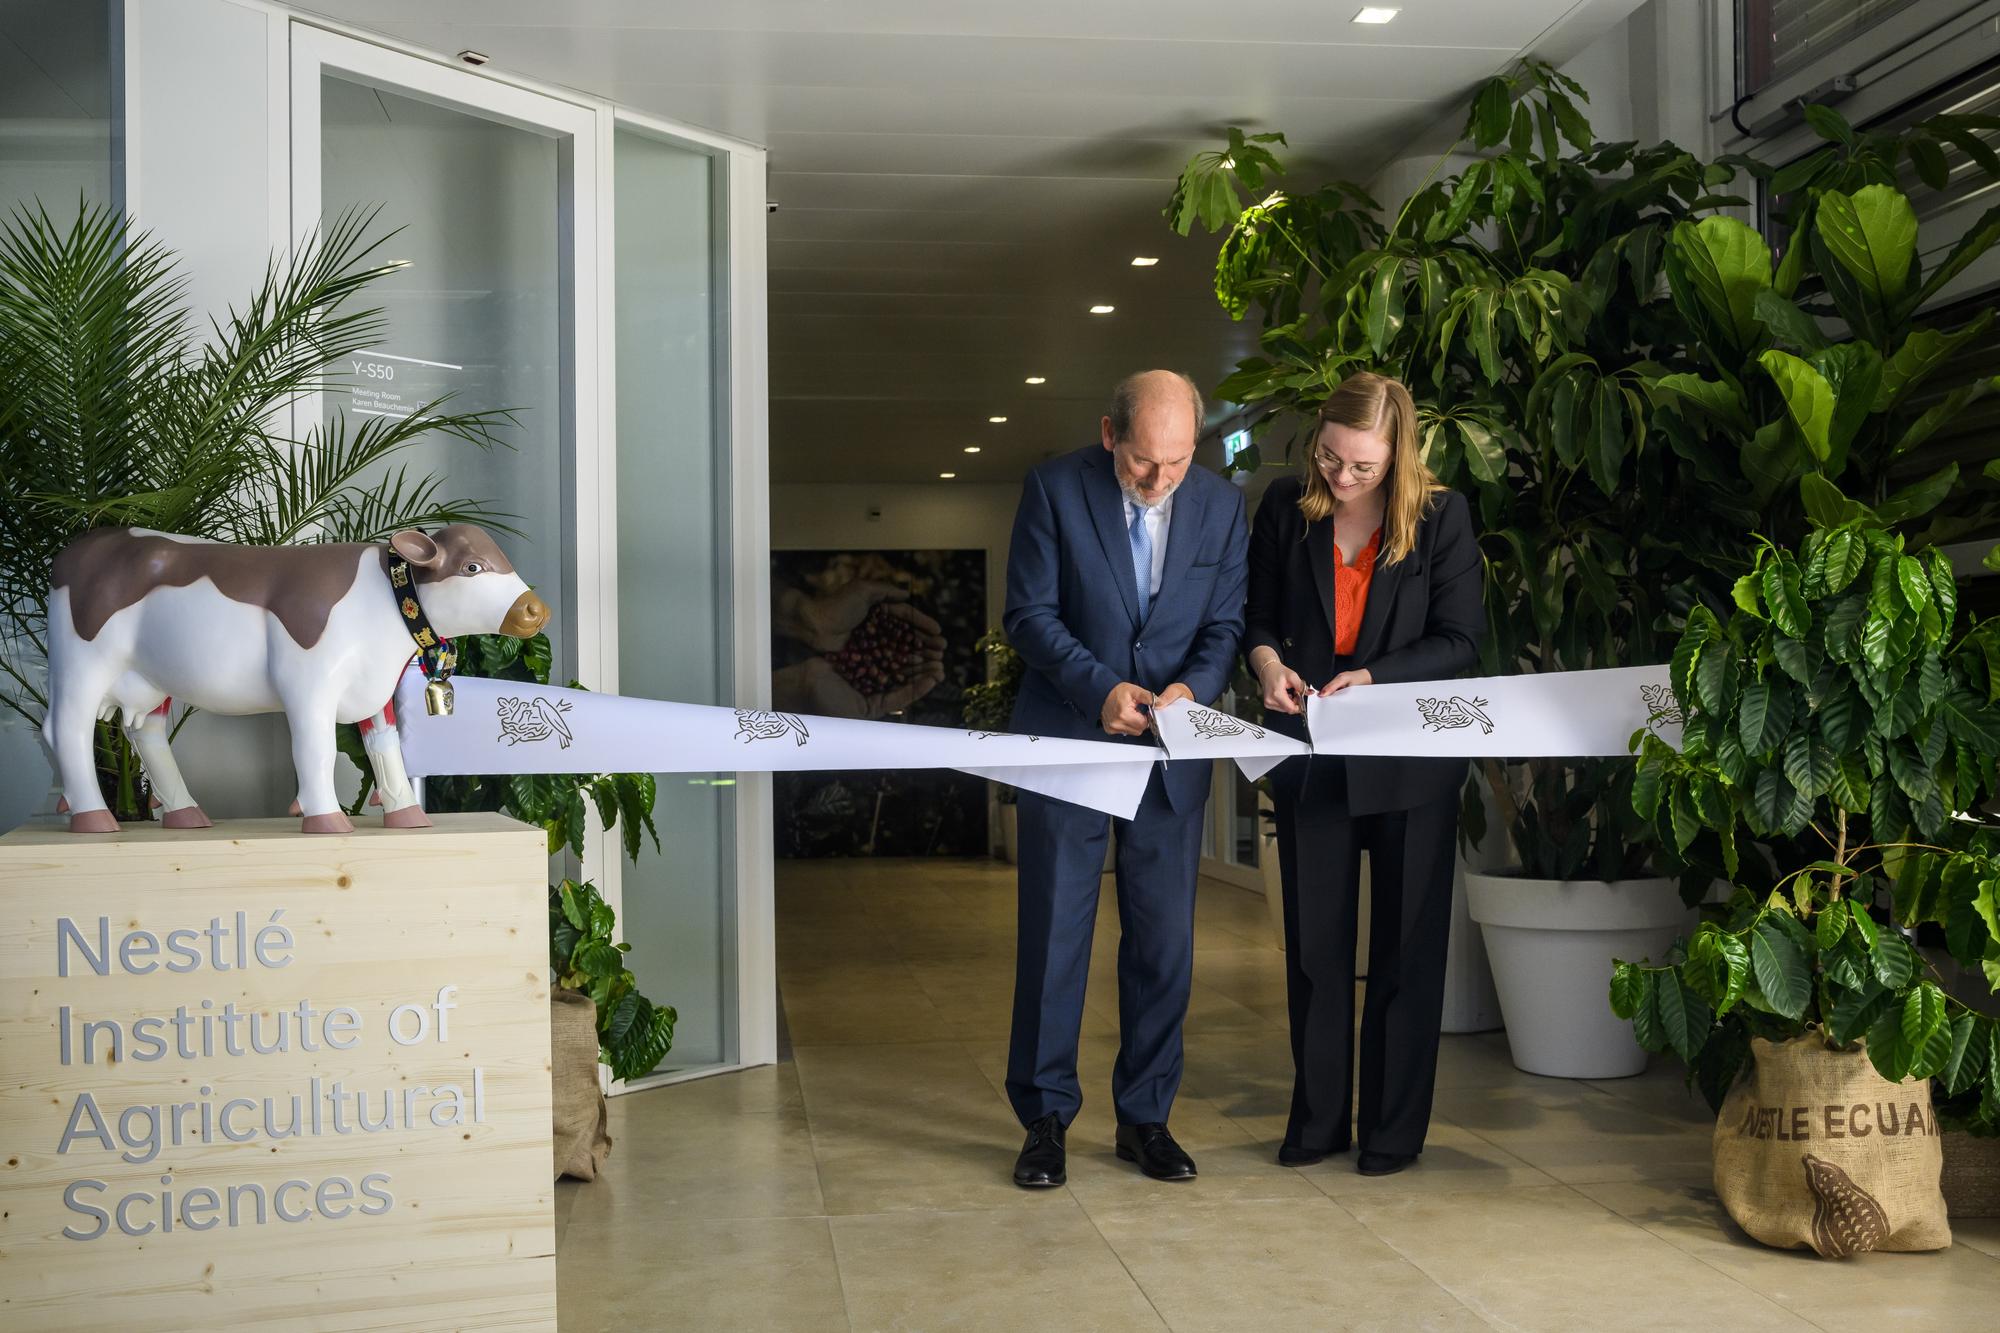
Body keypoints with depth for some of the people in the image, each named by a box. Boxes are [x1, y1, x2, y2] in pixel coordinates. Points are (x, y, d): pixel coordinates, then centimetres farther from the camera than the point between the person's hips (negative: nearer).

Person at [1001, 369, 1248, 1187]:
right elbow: (1029, 614, -8)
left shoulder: (1222, 506, 1)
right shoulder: (1055, 488, -7)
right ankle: (1045, 1118, 15)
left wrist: (1193, 688, -17)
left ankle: (1145, 1118, 20)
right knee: (1054, 931, 3)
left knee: (1165, 938, 6)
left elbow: (1226, 624, 4)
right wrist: (1099, 687, -21)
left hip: (1171, 752, 2)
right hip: (1067, 741, -2)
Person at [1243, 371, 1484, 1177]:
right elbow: (1257, 612, 8)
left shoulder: (1442, 516, -7)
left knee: (1406, 943, 6)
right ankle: (1317, 1119, 21)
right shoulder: (1286, 508, 0)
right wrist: (1267, 662, -13)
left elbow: (1459, 641, -7)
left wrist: (1372, 678, -20)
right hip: (1309, 750, 3)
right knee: (1313, 940, 9)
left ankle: (1396, 1127, 17)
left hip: (1410, 757, -2)